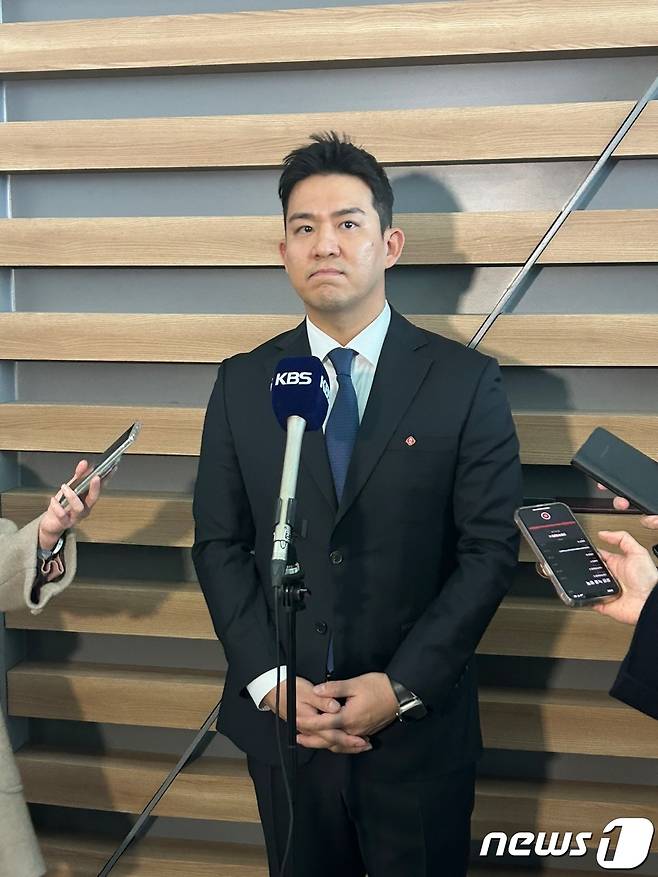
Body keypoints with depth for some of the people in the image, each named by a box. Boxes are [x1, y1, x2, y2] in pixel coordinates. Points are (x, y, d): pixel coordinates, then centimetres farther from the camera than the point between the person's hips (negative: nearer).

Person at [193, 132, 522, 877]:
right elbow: (218, 545, 1)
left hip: (418, 726, -2)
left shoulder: (466, 382, -6)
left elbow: (489, 549, -8)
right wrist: (268, 681, -9)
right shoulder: (242, 384, 1)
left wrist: (404, 687, -14)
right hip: (281, 721, 2)